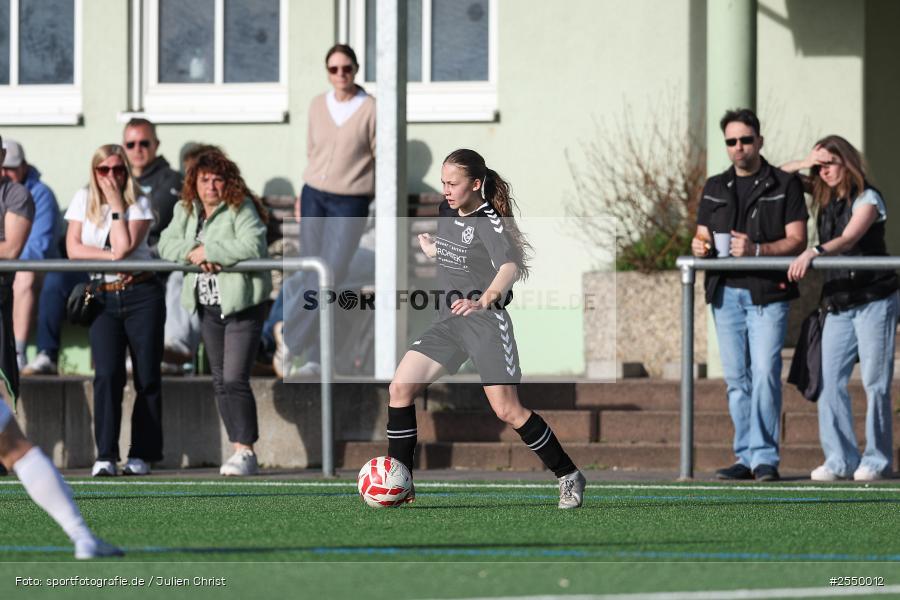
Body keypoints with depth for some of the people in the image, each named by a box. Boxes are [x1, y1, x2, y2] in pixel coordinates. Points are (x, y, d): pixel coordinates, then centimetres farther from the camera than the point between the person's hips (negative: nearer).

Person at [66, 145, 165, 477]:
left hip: (142, 296, -1)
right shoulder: (83, 199, 7)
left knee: (147, 377, -2)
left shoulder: (139, 204, 0)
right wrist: (110, 257, -12)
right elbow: (73, 248, -2)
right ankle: (105, 456, -17)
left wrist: (117, 205, -12)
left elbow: (123, 247, -15)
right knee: (107, 375, -13)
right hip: (103, 298, 1)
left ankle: (142, 455, 5)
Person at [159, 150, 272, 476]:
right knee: (220, 381, 9)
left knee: (235, 380, -14)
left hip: (242, 304, -8)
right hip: (209, 307, 8)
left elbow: (251, 247, -26)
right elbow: (167, 243, 2)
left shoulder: (241, 209, -11)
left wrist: (206, 250, -20)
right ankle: (241, 454, 15)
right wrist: (191, 253, -18)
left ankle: (245, 452, -11)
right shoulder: (186, 210, 10)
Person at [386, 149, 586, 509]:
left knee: (507, 410, -10)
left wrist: (484, 300, -51)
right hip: (448, 321, 7)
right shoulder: (447, 211, 8)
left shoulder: (489, 223, -16)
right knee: (400, 388, -6)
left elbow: (509, 266, -35)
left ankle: (569, 476, 6)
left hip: (486, 321, -7)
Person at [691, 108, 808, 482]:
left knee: (765, 373, -13)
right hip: (725, 293, 4)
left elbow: (797, 240, -3)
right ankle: (746, 457, 8)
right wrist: (699, 246, -6)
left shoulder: (784, 185, 3)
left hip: (767, 293, -4)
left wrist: (757, 250, -19)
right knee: (736, 378, 4)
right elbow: (702, 237, 18)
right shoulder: (715, 188, 17)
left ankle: (765, 457, -9)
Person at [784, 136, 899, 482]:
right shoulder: (826, 200, 13)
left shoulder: (867, 199, -7)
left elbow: (848, 239, -24)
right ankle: (840, 459, -2)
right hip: (838, 303, 6)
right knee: (830, 382, -4)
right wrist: (804, 164, 1)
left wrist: (813, 253, -41)